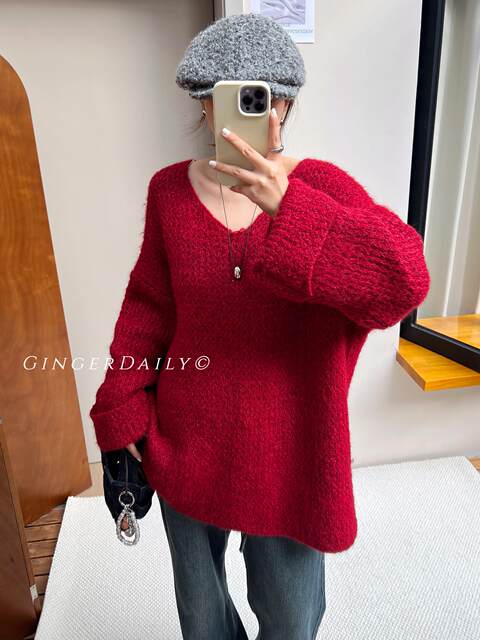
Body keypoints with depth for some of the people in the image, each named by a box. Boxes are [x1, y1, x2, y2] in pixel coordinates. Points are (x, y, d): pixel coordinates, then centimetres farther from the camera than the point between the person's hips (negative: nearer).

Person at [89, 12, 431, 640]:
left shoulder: (322, 187, -11)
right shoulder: (170, 189, -4)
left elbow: (403, 279, -28)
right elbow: (147, 309, 2)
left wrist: (286, 206, -40)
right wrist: (122, 416, 2)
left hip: (286, 455, -2)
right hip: (185, 444, 3)